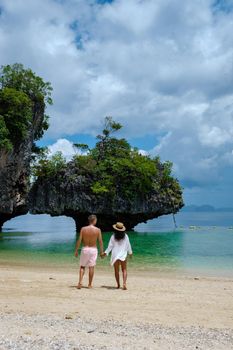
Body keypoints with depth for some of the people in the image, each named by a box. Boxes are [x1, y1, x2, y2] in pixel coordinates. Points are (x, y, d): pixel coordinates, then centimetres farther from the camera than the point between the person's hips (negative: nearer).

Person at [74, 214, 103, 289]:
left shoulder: (83, 229, -4)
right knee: (91, 267, 7)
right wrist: (102, 251, 4)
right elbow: (100, 242, -4)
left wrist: (76, 250, 1)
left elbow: (79, 240, -6)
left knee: (82, 266, 14)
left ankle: (80, 282, -1)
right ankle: (90, 284, 12)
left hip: (85, 249, 1)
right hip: (93, 249, -1)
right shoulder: (98, 230, -6)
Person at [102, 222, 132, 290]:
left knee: (116, 271, 13)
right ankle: (124, 283, -6)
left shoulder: (113, 237, -7)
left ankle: (118, 285, 17)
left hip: (115, 256, 0)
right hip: (123, 255, 0)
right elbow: (128, 246, 5)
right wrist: (130, 252, 21)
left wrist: (105, 253, 6)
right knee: (124, 270, 10)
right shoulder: (125, 236, -4)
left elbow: (110, 246, -5)